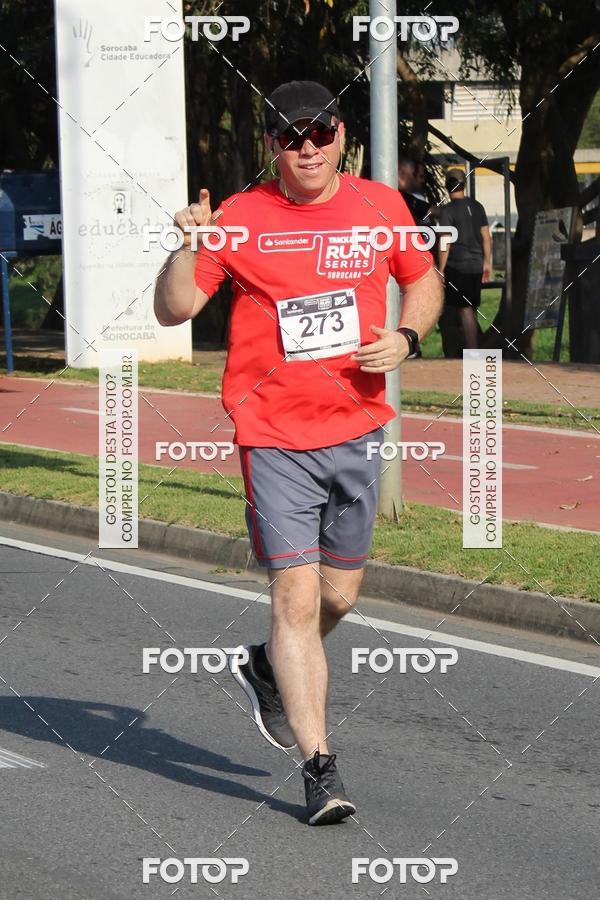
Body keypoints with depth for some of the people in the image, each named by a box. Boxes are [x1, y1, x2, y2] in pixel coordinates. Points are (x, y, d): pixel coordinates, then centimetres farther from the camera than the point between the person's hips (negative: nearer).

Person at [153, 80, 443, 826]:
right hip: (274, 435, -4)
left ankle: (270, 673, 44)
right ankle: (318, 766, -8)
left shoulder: (379, 207, 5)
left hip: (356, 427, 4)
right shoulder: (241, 218, -4)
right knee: (296, 596, -11)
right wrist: (190, 248, -21)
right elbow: (172, 311, -3)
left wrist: (405, 337, 0)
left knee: (339, 595, 13)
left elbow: (424, 281, 20)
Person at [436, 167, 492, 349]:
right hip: (476, 266, 6)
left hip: (457, 266, -6)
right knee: (472, 311, 14)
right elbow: (486, 237, 10)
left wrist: (441, 269, -9)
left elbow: (445, 243, -14)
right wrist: (487, 263, 18)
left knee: (465, 311, -3)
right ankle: (474, 347, 19)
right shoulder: (476, 207, 8)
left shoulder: (447, 211, -10)